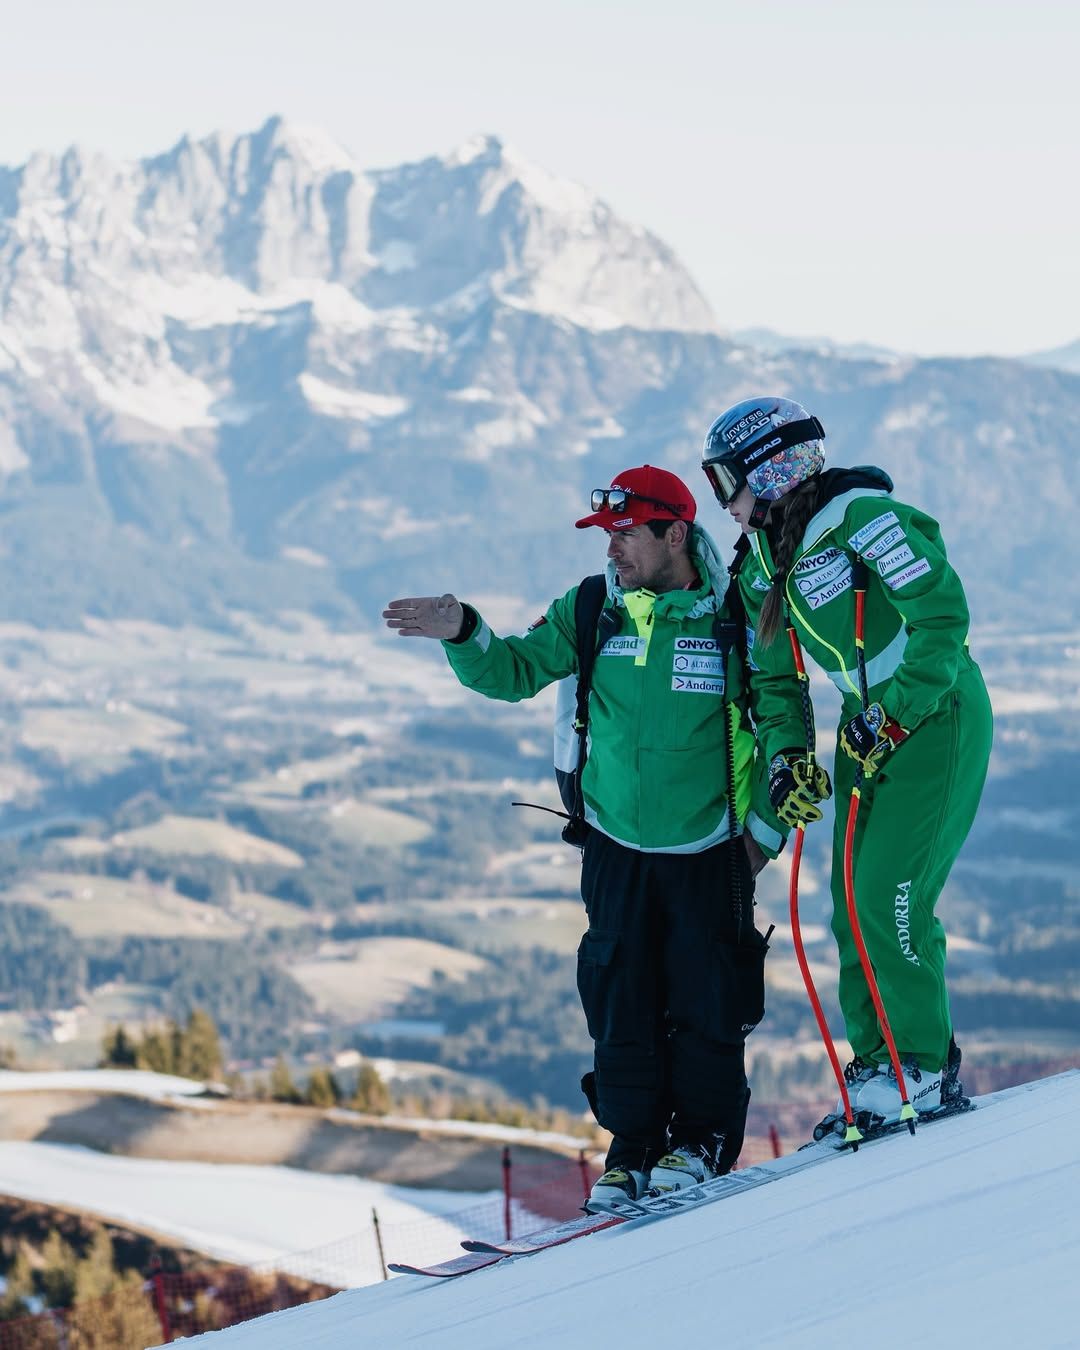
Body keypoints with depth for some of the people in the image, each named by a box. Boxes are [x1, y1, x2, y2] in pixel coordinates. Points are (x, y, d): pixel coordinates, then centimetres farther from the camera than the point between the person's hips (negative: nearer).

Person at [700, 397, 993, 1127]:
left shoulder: (862, 519, -19)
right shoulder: (763, 564, 7)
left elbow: (944, 613, -24)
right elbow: (776, 678, 15)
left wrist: (892, 713, -23)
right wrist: (788, 752, -1)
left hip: (938, 714, -8)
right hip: (872, 726, 8)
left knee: (890, 894, -14)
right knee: (852, 901, 4)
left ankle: (924, 1065, -4)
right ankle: (876, 1065, 12)